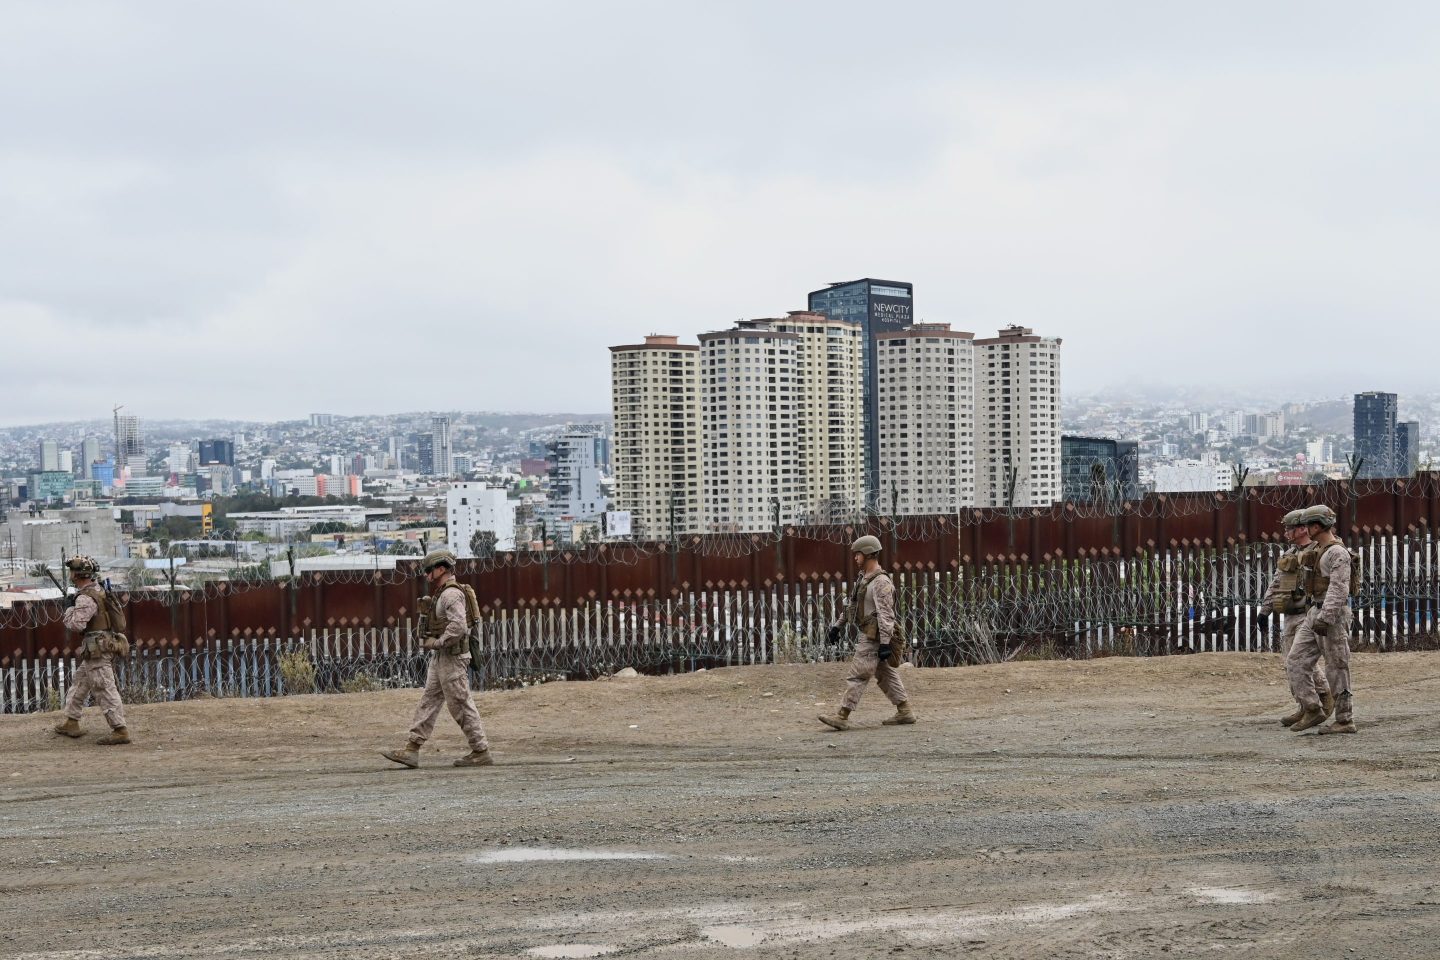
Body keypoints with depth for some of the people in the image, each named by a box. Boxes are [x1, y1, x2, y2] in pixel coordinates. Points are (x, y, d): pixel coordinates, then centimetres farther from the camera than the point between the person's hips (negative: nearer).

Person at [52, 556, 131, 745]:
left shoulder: (86, 598, -18)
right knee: (79, 684, 21)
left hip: (97, 650, -10)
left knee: (105, 691, -9)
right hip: (96, 650, 10)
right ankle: (71, 723, 30)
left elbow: (76, 624, -24)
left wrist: (69, 607, -9)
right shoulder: (97, 590, 12)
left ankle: (120, 731, -9)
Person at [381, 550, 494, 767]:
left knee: (461, 705, -5)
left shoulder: (451, 594, -17)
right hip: (439, 659, 11)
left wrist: (437, 643, -20)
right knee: (428, 702, 8)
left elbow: (458, 626, -28)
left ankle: (481, 752, 1)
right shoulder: (441, 593, 16)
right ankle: (412, 750, 10)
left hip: (451, 658, -11)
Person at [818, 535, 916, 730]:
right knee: (886, 675, 13)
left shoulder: (881, 582, -18)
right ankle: (905, 711, 18)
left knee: (857, 676, -8)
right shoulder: (864, 578, 14)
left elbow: (886, 614, -22)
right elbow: (852, 605, 24)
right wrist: (837, 625, 23)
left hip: (873, 637, -10)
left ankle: (842, 717, -7)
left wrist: (885, 643, -26)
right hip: (868, 635, 10)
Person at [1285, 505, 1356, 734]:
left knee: (1337, 670, -3)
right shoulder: (1317, 551, 16)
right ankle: (1313, 710, 4)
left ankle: (1345, 721, 5)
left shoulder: (1338, 553, -14)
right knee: (1295, 662, 1)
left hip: (1332, 615, -9)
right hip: (1314, 614, 9)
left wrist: (1325, 618, -31)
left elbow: (1338, 590, -23)